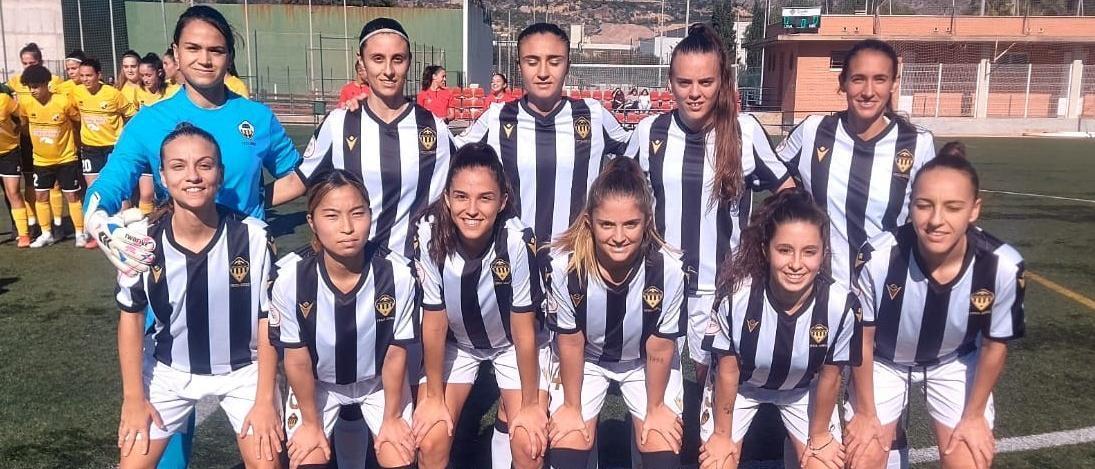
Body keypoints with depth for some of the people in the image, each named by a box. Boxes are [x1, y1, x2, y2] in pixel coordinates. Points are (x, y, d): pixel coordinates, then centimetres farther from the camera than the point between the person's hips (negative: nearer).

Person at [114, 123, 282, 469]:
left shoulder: (254, 237, -21)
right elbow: (131, 317, -2)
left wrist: (265, 400, -9)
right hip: (168, 371, 2)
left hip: (242, 370, -1)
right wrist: (134, 398, -1)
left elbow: (267, 319, -11)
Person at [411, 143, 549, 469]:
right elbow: (434, 323, -17)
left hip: (512, 344, -1)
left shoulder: (518, 242, -34)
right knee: (429, 441, -9)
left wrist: (530, 404, -11)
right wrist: (434, 397, -7)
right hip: (455, 343, 1)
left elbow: (523, 330, -22)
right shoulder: (430, 235, -30)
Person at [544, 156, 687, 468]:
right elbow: (571, 342, -14)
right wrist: (571, 406, -3)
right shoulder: (565, 265, -31)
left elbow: (659, 350, -15)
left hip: (644, 363, 0)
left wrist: (655, 408, -2)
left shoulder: (668, 270, -31)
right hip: (584, 361, 0)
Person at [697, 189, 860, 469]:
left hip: (803, 390, 1)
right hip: (740, 386, -1)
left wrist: (819, 435, 1)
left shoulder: (841, 306, -31)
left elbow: (829, 377, -12)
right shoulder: (737, 297, -34)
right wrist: (722, 434, -5)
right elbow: (727, 371, -17)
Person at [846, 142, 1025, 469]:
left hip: (955, 363, 1)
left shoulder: (1004, 267, -30)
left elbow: (994, 345, -10)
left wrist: (974, 416, 1)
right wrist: (865, 415, -7)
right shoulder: (877, 258, -35)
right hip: (884, 361, -1)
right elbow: (862, 338, -17)